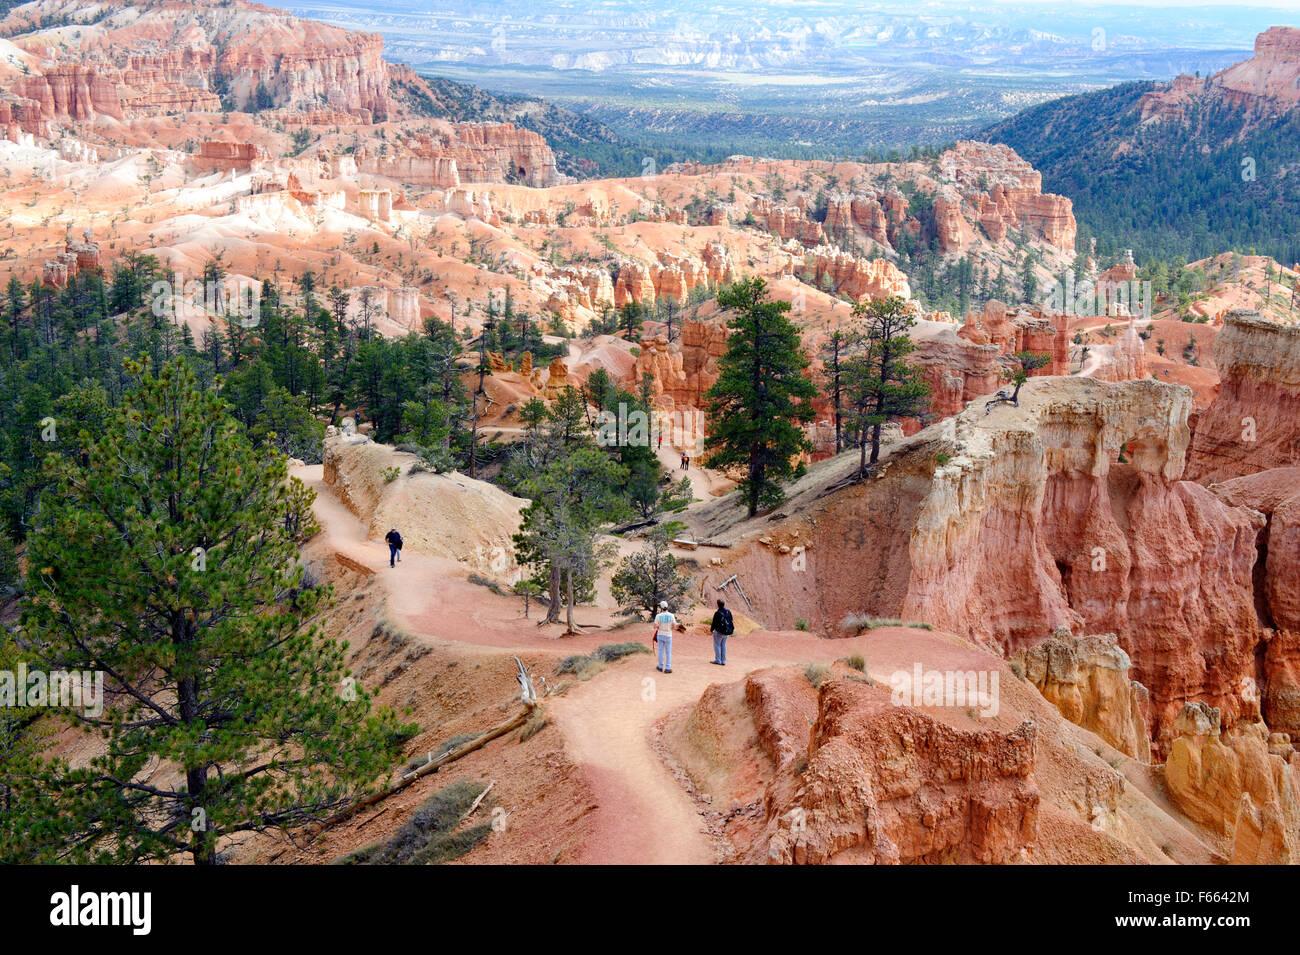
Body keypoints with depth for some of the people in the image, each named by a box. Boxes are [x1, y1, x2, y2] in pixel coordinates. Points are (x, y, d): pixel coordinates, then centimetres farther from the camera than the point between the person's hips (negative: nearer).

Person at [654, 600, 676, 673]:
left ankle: (661, 667, 21)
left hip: (660, 635, 1)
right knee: (668, 652, 7)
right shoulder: (671, 616, -13)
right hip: (668, 636, -1)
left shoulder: (658, 616, -15)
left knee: (661, 651, 14)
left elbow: (655, 627, -10)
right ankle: (667, 668, 3)